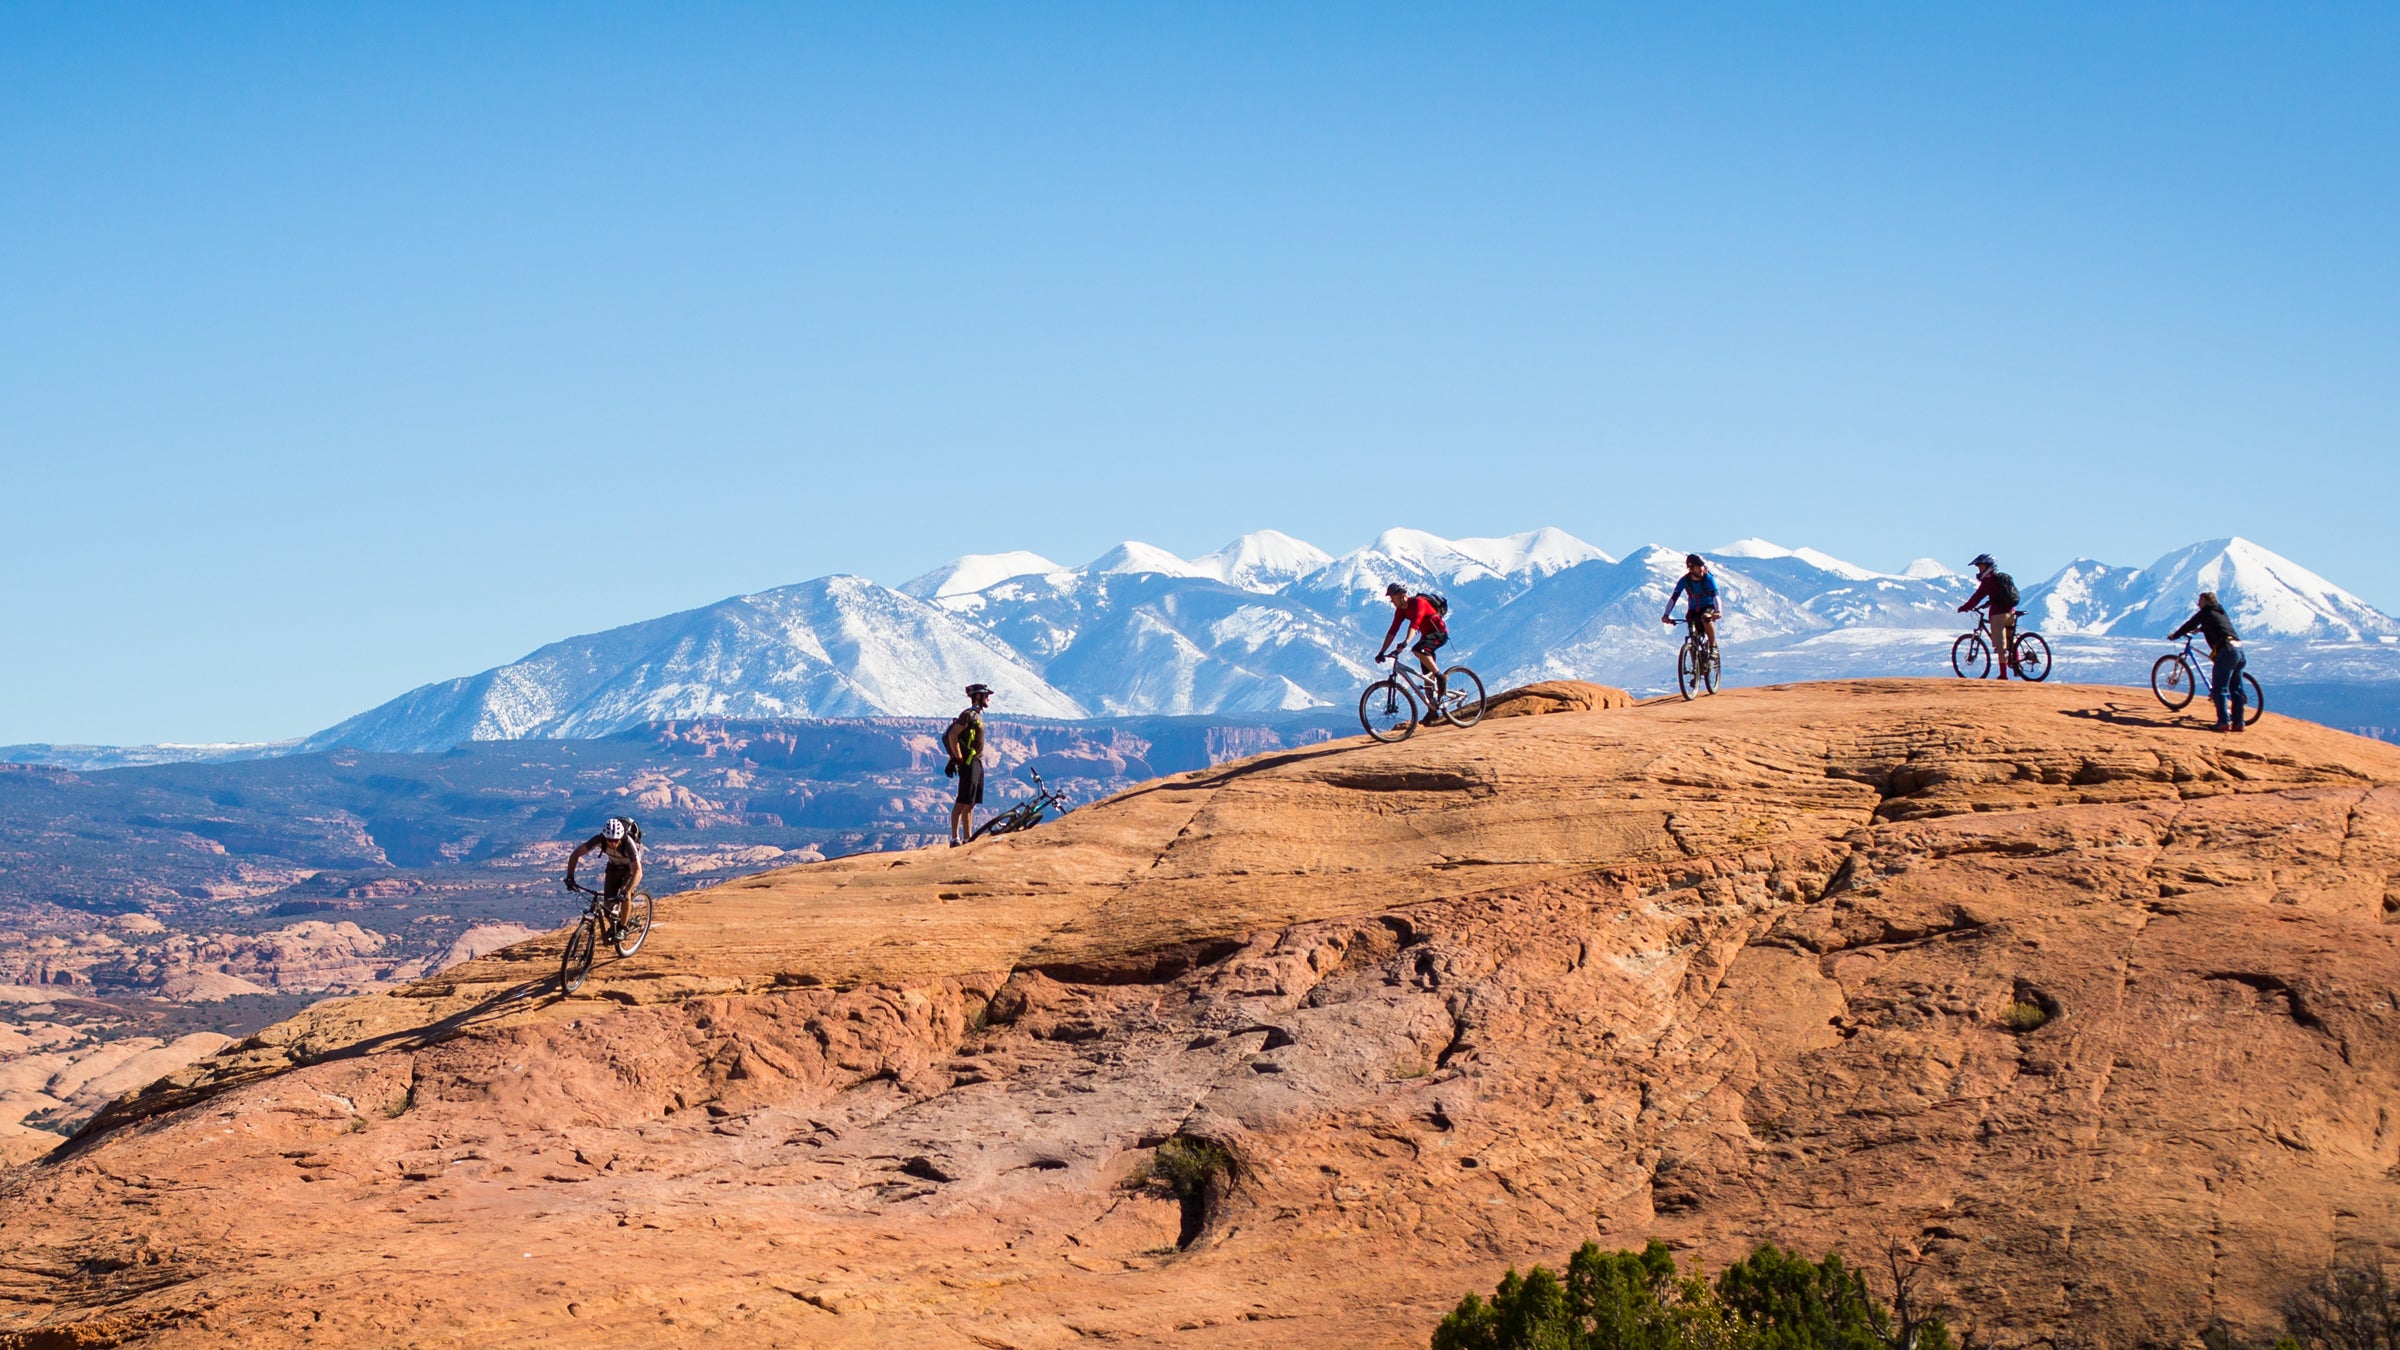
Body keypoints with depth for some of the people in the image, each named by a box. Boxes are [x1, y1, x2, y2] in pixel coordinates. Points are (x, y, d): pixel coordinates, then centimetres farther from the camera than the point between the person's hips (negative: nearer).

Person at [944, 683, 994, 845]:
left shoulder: (977, 716, 18)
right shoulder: (968, 715, -12)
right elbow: (952, 735, -21)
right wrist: (959, 759, -19)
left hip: (976, 763, 10)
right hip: (968, 763, -10)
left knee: (971, 803, 11)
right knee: (963, 802, -12)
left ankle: (968, 838, 14)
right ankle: (955, 838, -14)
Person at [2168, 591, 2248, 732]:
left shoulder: (2206, 613, 6)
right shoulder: (2222, 613, 28)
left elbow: (2189, 625, 14)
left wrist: (2174, 635, 30)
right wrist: (2199, 629, 65)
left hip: (2226, 650, -8)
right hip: (2239, 651, 8)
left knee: (2219, 689, -7)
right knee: (2235, 689, 11)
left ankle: (2223, 721, -16)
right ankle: (2238, 722, 9)